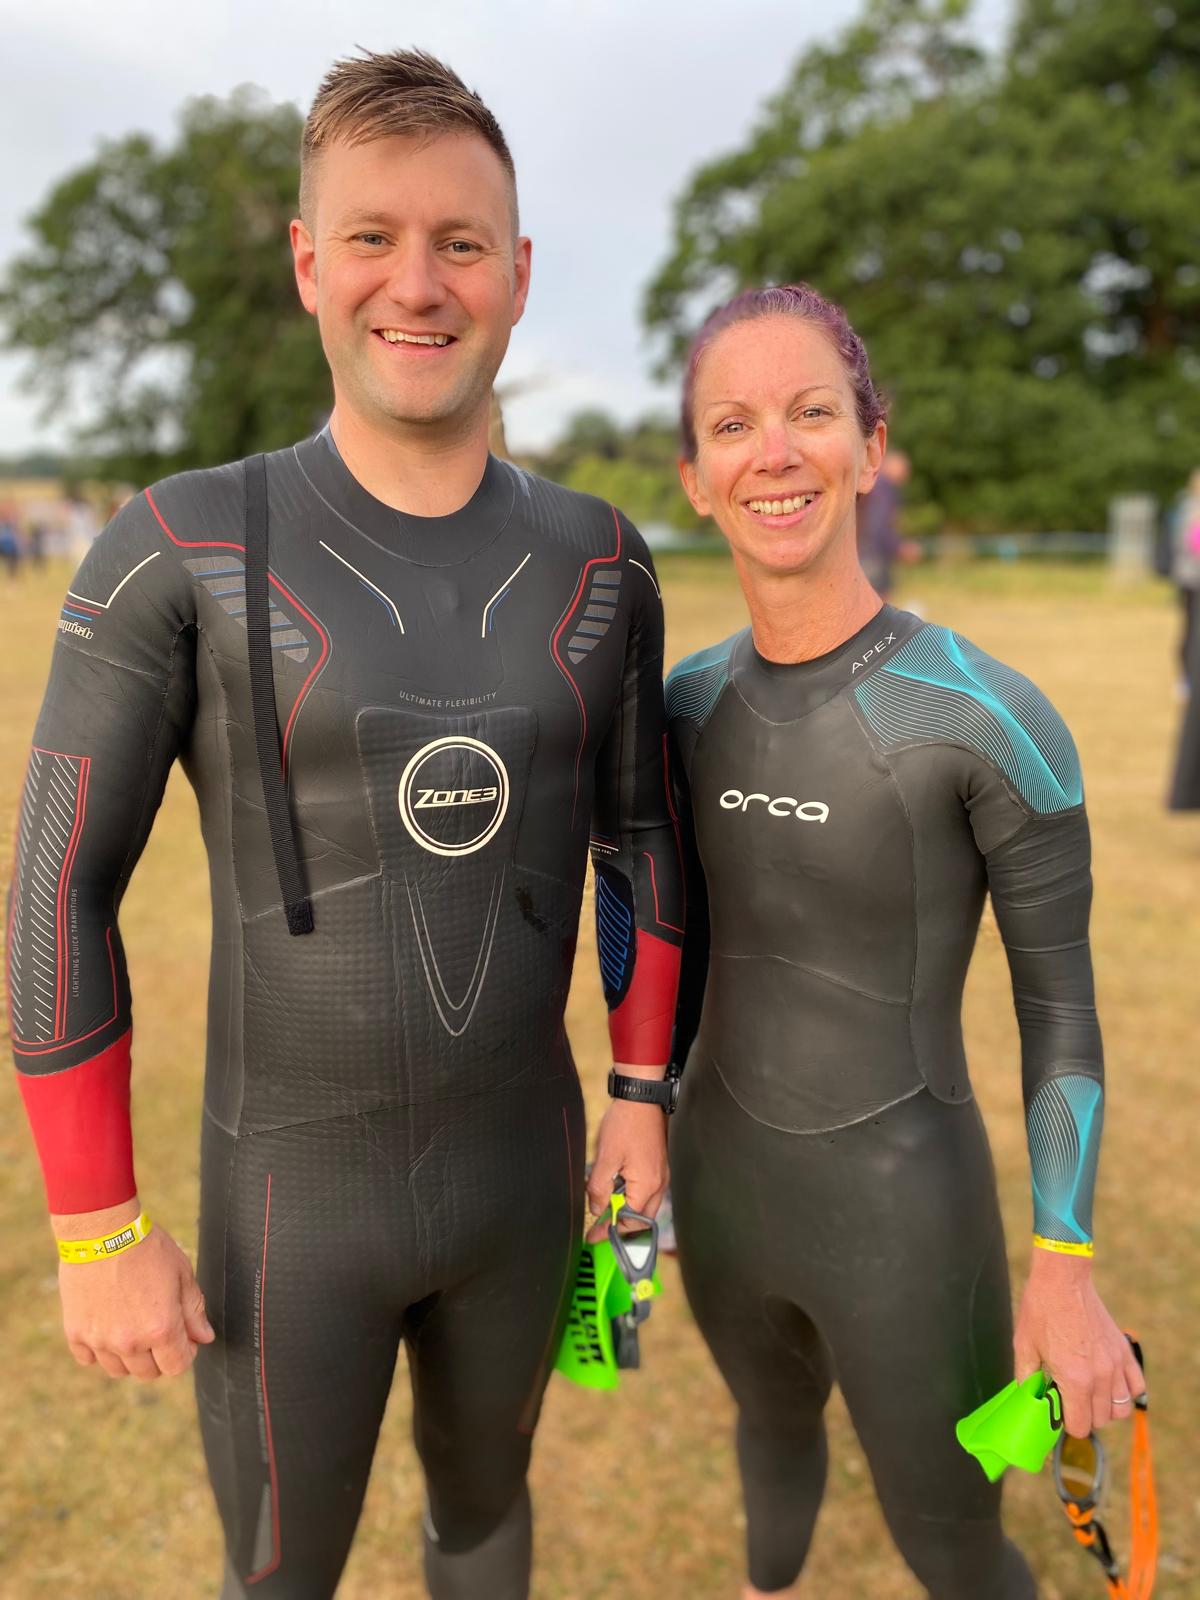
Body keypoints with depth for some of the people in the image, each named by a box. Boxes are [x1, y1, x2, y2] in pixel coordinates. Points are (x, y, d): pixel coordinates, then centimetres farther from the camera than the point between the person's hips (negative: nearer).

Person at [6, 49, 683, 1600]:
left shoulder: (594, 563, -6)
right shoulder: (179, 551, -18)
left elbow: (639, 838, 5)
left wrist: (643, 1095, 4)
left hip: (517, 1156, 4)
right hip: (296, 1190, -3)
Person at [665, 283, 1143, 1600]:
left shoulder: (995, 717, -23)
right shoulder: (695, 702, -6)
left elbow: (1061, 1001, -13)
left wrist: (1065, 1274, -10)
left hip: (906, 1216, -5)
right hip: (727, 1185, 5)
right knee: (773, 1422, 34)